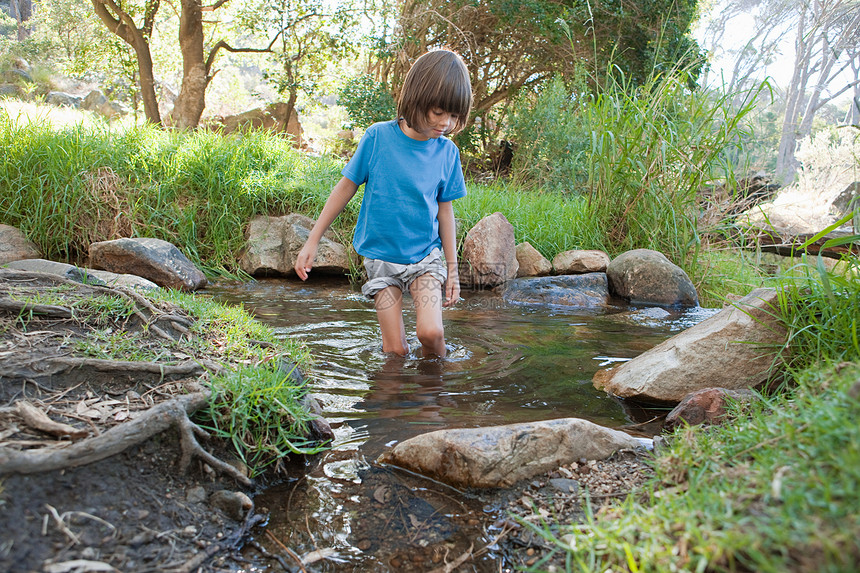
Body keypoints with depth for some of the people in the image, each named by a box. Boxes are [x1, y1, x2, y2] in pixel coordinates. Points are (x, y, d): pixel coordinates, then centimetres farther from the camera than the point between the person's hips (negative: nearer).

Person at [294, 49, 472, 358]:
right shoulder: (378, 137, -11)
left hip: (425, 254, 1)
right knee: (395, 348, -4)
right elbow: (345, 187, -2)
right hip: (381, 255, -1)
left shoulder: (447, 152, -5)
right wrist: (312, 240, 0)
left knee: (430, 331, -17)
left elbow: (444, 209, 4)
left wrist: (452, 269, 7)